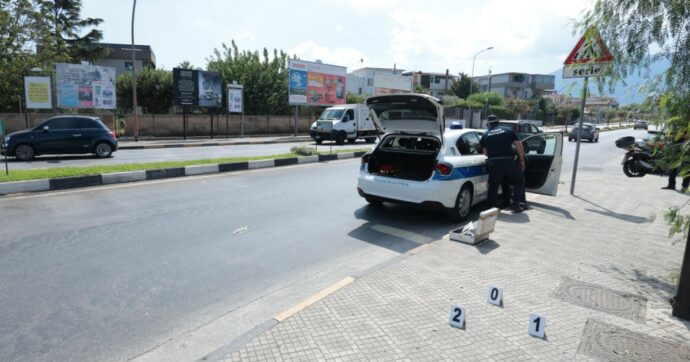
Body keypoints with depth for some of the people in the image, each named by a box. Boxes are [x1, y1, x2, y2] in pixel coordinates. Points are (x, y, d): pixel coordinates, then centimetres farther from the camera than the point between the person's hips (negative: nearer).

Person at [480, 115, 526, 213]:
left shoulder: (485, 136, 12)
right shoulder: (508, 131, 10)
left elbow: (485, 153, 11)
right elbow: (519, 147, 6)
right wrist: (522, 160, 14)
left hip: (493, 163, 1)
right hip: (508, 161, -1)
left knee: (493, 186, 12)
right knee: (518, 182, 18)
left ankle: (491, 207, 13)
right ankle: (515, 204, 12)